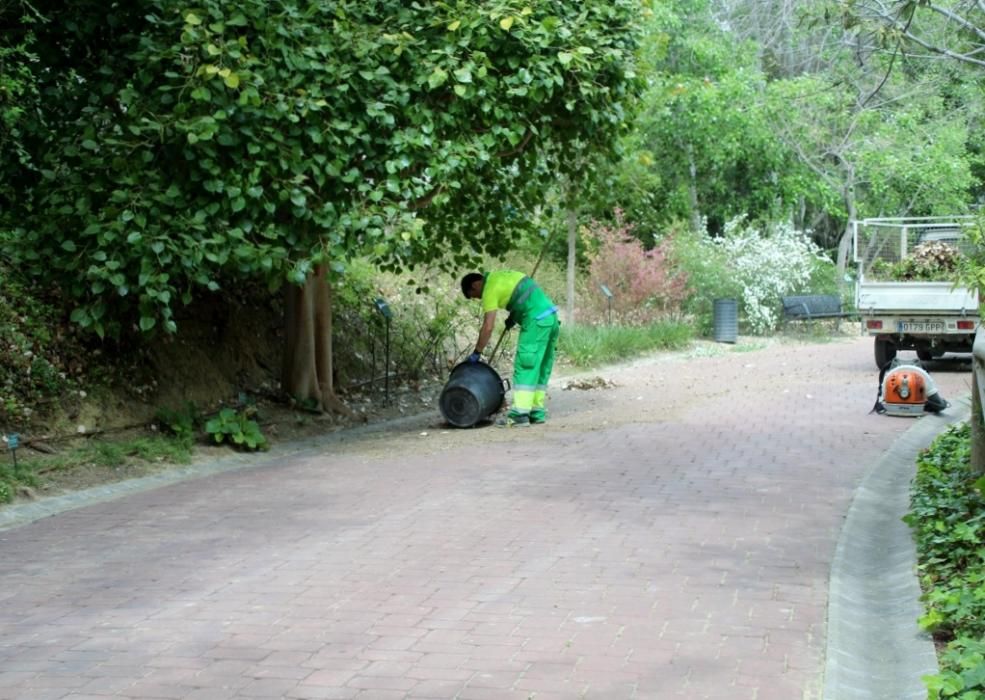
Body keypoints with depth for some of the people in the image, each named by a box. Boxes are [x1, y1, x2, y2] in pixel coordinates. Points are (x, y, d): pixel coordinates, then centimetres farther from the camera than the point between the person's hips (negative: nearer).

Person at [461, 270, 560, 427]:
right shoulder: (499, 275, 18)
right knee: (542, 368, 12)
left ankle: (519, 414, -11)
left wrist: (477, 353, -4)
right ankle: (537, 412, 16)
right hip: (551, 316, 9)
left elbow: (488, 327, -11)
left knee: (524, 368, -8)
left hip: (536, 321, -9)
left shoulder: (490, 289, -7)